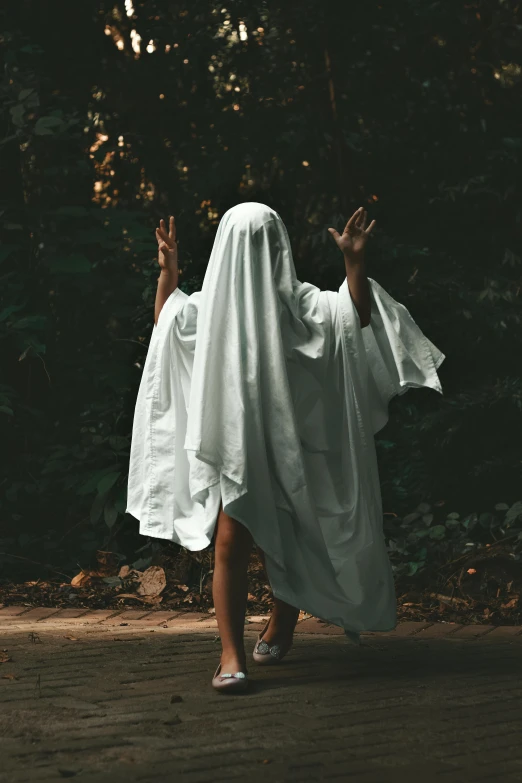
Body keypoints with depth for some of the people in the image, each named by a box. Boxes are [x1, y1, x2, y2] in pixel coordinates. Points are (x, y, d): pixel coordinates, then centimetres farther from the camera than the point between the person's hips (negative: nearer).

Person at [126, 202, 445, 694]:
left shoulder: (297, 302, -7)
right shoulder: (211, 303, 5)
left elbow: (359, 315, -15)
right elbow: (164, 320, 22)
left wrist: (354, 262, -23)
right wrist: (168, 269, 16)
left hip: (290, 448, -2)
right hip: (235, 449, 2)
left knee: (287, 547, 13)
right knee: (230, 548, -8)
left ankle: (280, 630, 37)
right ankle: (231, 655, -7)